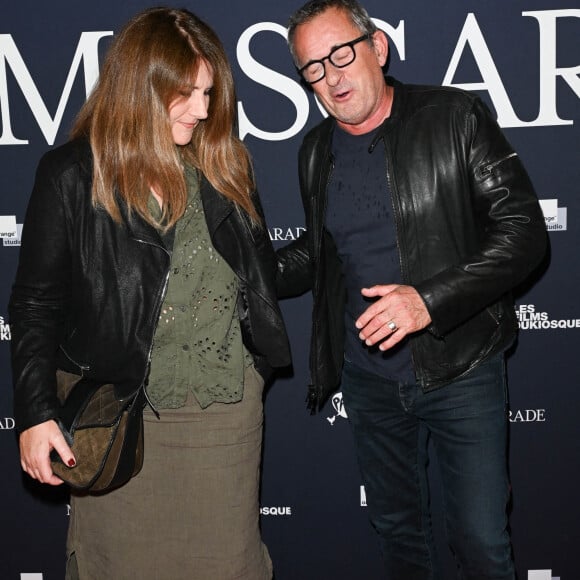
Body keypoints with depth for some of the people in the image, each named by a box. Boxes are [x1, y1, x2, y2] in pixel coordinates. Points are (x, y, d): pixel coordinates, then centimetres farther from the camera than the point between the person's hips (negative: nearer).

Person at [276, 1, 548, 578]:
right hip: (368, 377, 4)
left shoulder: (455, 117, -10)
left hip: (459, 371, -4)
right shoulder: (317, 152, 5)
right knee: (397, 529, 19)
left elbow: (524, 228, -13)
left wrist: (431, 300, -25)